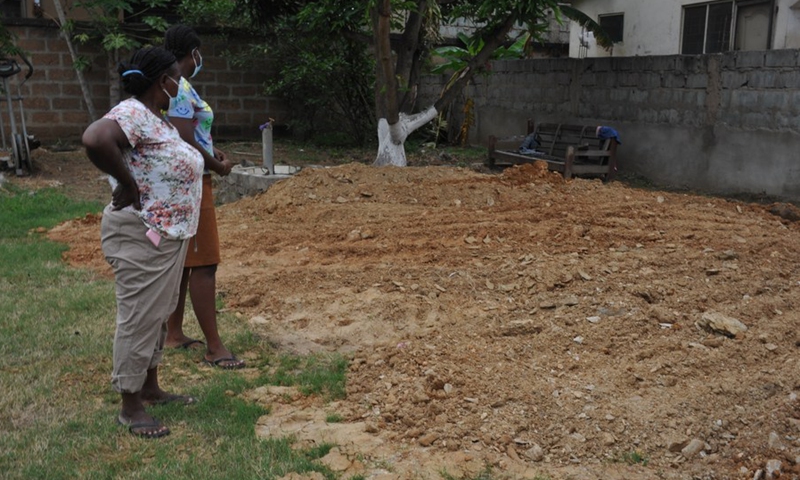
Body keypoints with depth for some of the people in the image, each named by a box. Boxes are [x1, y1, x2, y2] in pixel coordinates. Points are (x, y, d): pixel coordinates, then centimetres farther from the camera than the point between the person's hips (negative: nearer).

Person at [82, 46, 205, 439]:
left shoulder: (155, 117, 12)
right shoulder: (132, 114, -19)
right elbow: (95, 139, -38)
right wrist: (127, 183, -27)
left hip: (168, 236, 10)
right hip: (141, 238, -10)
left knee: (158, 315, 19)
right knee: (139, 320, 0)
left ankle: (150, 388, 35)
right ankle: (130, 407, 14)